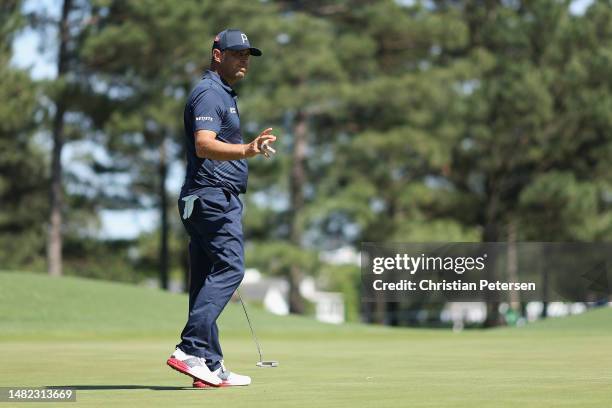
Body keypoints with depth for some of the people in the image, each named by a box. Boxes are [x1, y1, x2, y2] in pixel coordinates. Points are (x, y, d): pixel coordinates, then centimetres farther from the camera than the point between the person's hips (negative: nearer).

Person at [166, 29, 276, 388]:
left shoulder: (223, 95, 23)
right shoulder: (210, 93, -10)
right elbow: (204, 145, -26)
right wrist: (246, 150, -41)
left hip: (217, 199, 11)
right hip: (214, 195, -11)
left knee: (208, 279, 6)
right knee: (229, 268, -20)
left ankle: (210, 366, 5)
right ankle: (191, 350, -27)